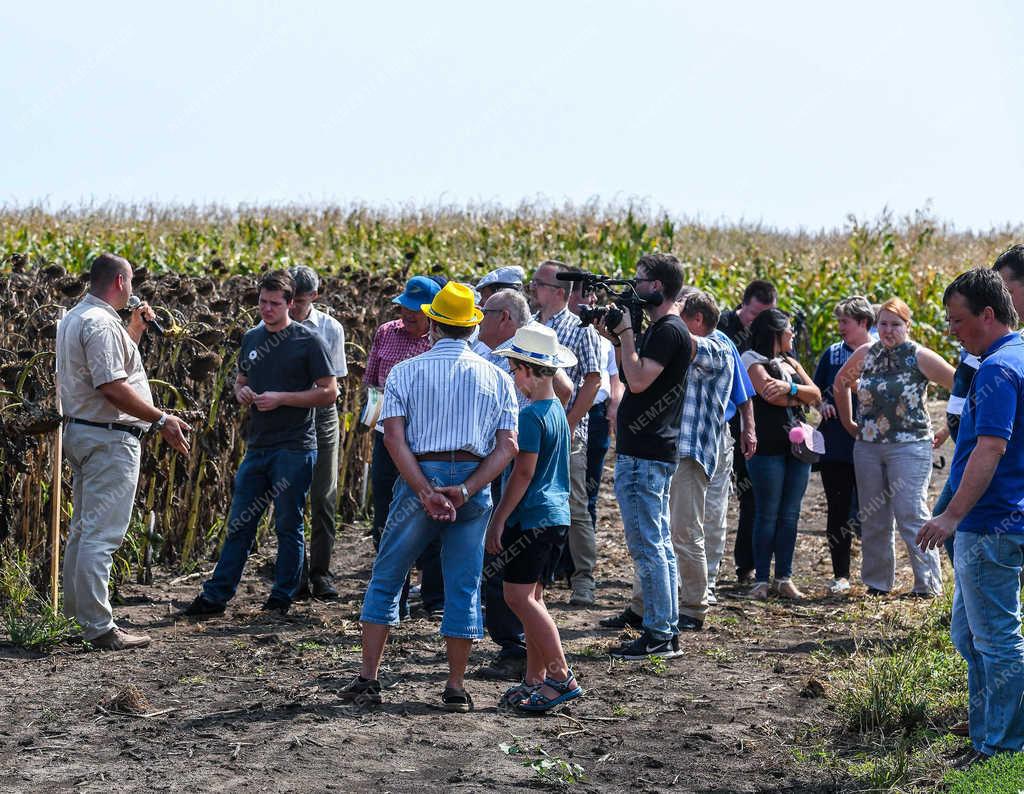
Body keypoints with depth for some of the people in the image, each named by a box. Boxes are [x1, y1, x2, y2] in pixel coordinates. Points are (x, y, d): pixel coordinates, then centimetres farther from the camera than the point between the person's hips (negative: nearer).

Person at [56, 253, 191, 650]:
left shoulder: (73, 319, 15)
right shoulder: (102, 323, -18)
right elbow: (113, 387, -24)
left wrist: (135, 329, 21)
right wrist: (161, 420, -19)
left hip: (79, 431, 11)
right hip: (109, 439, -11)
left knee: (83, 529, 18)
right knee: (102, 535, -10)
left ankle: (77, 612, 25)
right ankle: (98, 627, -10)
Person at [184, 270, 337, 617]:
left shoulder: (308, 341, -6)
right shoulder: (252, 338, 12)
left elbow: (329, 393, -8)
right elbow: (240, 380, 26)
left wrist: (281, 398, -15)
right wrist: (241, 391, 1)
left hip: (294, 448, -6)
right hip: (257, 445, 6)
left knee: (288, 526, 3)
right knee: (239, 524, 7)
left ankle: (282, 599, 12)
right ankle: (216, 595, 11)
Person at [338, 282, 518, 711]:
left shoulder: (406, 371, 2)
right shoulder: (497, 378, 8)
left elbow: (394, 437, -9)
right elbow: (507, 446, -2)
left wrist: (426, 492, -13)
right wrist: (465, 491, -9)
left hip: (419, 479, -1)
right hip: (474, 484, 1)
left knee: (385, 579, 10)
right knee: (464, 588, 7)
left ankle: (367, 678, 9)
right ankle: (456, 687, 8)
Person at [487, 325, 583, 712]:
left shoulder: (531, 415, -15)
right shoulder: (557, 410, 14)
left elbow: (523, 473, -18)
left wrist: (498, 520, -14)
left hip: (531, 516, -10)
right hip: (556, 514, 10)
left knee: (519, 596, -9)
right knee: (530, 597, 13)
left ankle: (561, 677, -13)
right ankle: (535, 680, 15)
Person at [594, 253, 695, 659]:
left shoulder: (668, 331, -15)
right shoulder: (660, 328, 16)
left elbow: (638, 380, -24)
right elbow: (634, 377, 21)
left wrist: (627, 333, -14)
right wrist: (617, 340, 10)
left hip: (643, 457, -11)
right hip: (653, 453, 11)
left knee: (647, 547, -7)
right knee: (660, 546, 12)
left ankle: (658, 636, -5)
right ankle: (667, 632, 17)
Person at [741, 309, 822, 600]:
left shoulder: (790, 362, 20)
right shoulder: (753, 359, -1)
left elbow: (816, 395, 8)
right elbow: (770, 394, -17)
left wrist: (790, 387, -11)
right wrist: (798, 398, 0)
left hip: (797, 445, 6)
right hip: (767, 446, -6)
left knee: (790, 515, 6)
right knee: (767, 515, -4)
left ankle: (785, 578, 12)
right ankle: (761, 580, 0)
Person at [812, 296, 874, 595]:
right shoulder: (832, 354, 8)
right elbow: (816, 389, 17)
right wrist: (823, 403, -5)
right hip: (835, 444, 3)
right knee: (838, 509, 5)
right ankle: (840, 575, 11)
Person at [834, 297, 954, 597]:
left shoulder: (919, 357, -7)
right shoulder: (865, 354, 7)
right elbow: (841, 383, 24)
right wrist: (848, 423, 19)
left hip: (910, 447, -5)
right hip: (867, 447, 5)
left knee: (912, 515, -11)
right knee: (873, 518, 9)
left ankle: (928, 584, -3)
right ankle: (877, 582, 19)